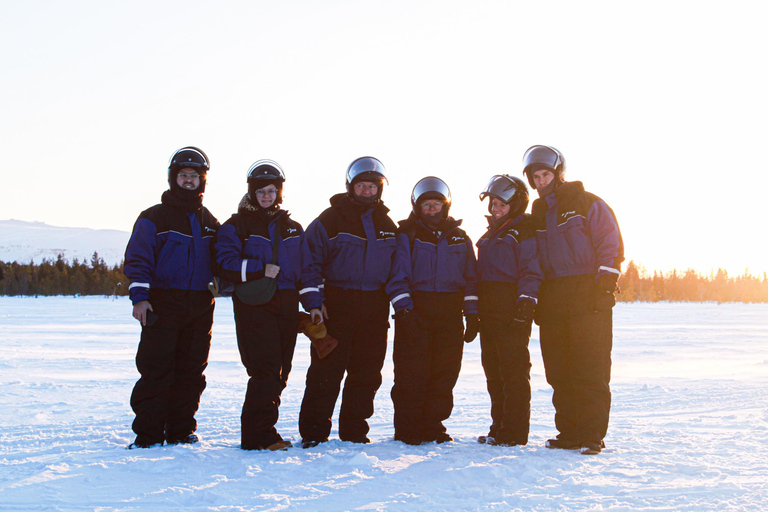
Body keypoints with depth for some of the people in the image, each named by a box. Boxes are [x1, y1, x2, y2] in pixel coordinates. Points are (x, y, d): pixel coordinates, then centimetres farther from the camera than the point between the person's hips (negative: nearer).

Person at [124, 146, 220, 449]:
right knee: (156, 368, -7)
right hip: (162, 304, -4)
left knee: (191, 368, 5)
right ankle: (148, 433, 0)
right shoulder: (154, 218, 2)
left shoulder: (209, 222, 16)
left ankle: (181, 430, 13)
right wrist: (139, 297, -13)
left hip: (199, 306, 4)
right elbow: (138, 259, -4)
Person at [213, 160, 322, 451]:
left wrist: (313, 304, 8)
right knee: (266, 369, -14)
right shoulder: (236, 226, 5)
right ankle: (258, 434, -10)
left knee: (280, 372, 5)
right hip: (254, 305, -5)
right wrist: (260, 270, -14)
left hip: (286, 306, 5)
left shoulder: (292, 229, 19)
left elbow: (305, 269, 18)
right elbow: (225, 264, -6)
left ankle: (262, 429, 14)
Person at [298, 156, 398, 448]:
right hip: (336, 304, -4)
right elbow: (311, 260, -3)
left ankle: (354, 431, 17)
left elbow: (396, 266, 21)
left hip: (374, 308, 4)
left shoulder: (387, 225, 14)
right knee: (327, 371, -5)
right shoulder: (330, 219, -1)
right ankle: (313, 432, 3)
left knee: (367, 373, 6)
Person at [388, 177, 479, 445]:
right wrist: (403, 308, -12)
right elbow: (399, 275, -1)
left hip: (450, 314, 3)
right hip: (415, 310, -3)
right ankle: (407, 429, 3)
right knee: (412, 373, -5)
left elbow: (470, 278, 15)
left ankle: (432, 425, 12)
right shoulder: (407, 235, 5)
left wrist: (472, 314, 7)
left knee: (445, 373, 2)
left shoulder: (459, 238, 15)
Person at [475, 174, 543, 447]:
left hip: (512, 309, -8)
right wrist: (475, 308, 19)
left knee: (514, 370, -7)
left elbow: (532, 271, -9)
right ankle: (499, 427, 15)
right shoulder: (490, 234, 22)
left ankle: (514, 431, -4)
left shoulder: (525, 231, -2)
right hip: (489, 310, 8)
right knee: (493, 370, 9)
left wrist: (526, 302, -19)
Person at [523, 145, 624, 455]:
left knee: (590, 371, -8)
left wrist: (604, 287, -13)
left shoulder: (587, 204, 2)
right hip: (553, 302, 6)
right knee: (559, 373, 4)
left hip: (588, 300, -6)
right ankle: (569, 434, 11)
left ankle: (592, 436, -5)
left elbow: (611, 245, -3)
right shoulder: (537, 214, 19)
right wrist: (536, 301, 13)